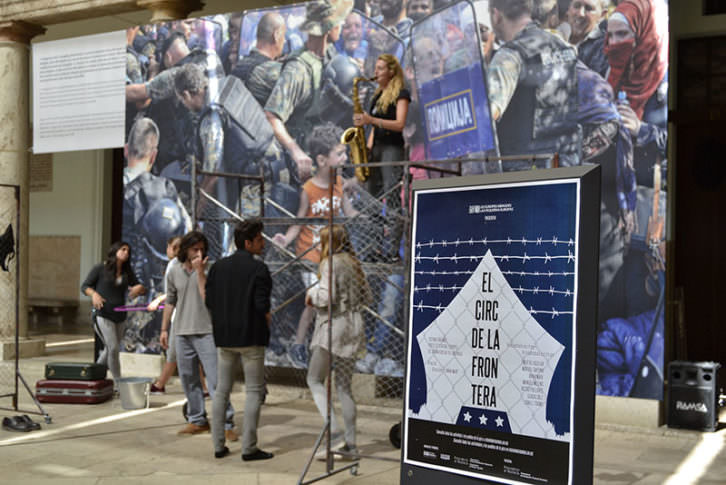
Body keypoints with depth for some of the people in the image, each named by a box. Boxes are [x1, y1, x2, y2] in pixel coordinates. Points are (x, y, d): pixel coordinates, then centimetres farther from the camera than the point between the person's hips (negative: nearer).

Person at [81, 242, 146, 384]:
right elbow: (84, 286, 0)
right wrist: (94, 294, -20)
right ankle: (119, 384, -5)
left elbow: (142, 289, 12)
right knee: (113, 347, -13)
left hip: (119, 316, 6)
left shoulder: (127, 273, 9)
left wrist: (139, 288, -13)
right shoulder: (100, 268, -4)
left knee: (110, 350, 12)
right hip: (103, 315, -6)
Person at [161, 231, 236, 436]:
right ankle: (197, 420, 23)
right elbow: (170, 301, 17)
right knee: (188, 379, 11)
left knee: (215, 379, -9)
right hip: (182, 333, 5)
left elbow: (208, 297, -18)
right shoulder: (174, 272, 9)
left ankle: (226, 424, -6)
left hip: (206, 332, -5)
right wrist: (164, 329, 16)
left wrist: (200, 271, -20)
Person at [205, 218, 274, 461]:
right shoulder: (258, 268, -12)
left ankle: (218, 445, 16)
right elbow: (262, 304, -17)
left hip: (224, 337, 6)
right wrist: (266, 321, 2)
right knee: (254, 390, 2)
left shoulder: (218, 266, 6)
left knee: (222, 390, 13)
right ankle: (249, 447, 1)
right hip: (251, 336, -6)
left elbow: (209, 301, 5)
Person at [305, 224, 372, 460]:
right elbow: (367, 297, 17)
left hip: (334, 324, -8)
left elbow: (328, 296, -20)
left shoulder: (331, 263, -11)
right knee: (344, 385, 12)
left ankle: (334, 433, -12)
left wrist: (311, 296, -2)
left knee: (315, 380, 2)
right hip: (353, 326, 8)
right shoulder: (354, 264, 13)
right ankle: (350, 443, 12)